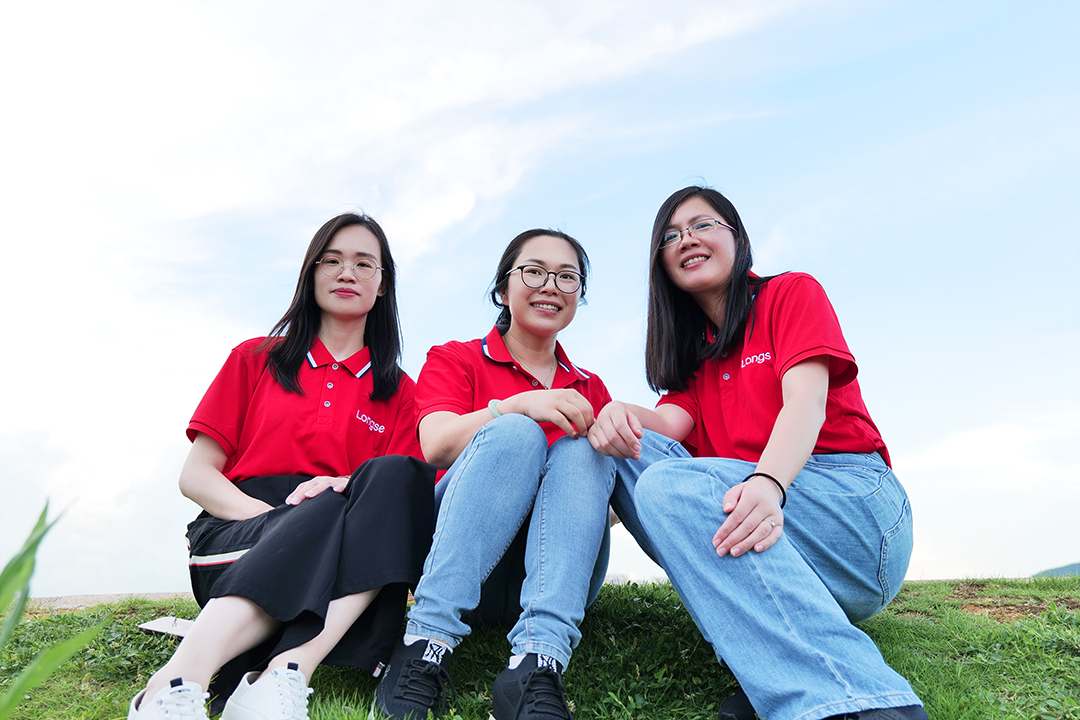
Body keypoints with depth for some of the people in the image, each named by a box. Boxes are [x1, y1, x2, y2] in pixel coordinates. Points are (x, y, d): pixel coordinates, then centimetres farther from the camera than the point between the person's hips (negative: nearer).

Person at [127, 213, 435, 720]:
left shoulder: (399, 392, 17)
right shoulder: (255, 360, 17)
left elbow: (404, 489, 4)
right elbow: (194, 475, 9)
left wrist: (351, 487, -20)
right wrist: (271, 514, -12)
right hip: (236, 536, -1)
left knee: (398, 474, -31)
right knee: (320, 515, -34)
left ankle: (287, 671, -42)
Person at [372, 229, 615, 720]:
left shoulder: (589, 390, 20)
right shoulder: (454, 359, 12)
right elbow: (435, 446, -9)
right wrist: (517, 405, -26)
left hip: (556, 572, 3)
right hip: (462, 565, -2)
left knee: (584, 451, -24)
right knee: (515, 434, -27)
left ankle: (537, 664, -39)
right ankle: (425, 645, -35)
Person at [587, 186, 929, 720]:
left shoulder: (792, 293, 6)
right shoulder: (692, 351, 21)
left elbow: (806, 404, -13)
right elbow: (671, 423, 0)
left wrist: (767, 483, -34)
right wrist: (620, 415, -24)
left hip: (853, 503, -5)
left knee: (670, 484, -30)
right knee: (631, 454, -17)